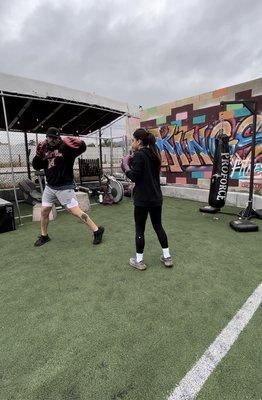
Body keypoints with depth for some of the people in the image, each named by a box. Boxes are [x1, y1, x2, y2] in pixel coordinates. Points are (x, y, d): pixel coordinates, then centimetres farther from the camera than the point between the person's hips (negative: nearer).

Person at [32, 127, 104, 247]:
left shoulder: (65, 147, -10)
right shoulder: (45, 150, 8)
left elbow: (83, 147, -25)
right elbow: (36, 166, 7)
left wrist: (79, 142, -47)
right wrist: (38, 155, -10)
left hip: (64, 187, -6)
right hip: (49, 187, 7)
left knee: (76, 211, -11)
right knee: (44, 211, 13)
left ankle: (97, 230, -1)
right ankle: (44, 236, 33)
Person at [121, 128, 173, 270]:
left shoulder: (139, 155, -13)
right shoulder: (154, 154, 11)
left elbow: (134, 177, -16)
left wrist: (126, 165, -2)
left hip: (142, 199, -8)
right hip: (156, 197, 8)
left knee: (140, 229, 5)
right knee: (158, 226, 17)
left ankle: (139, 261, 18)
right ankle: (167, 257, 24)